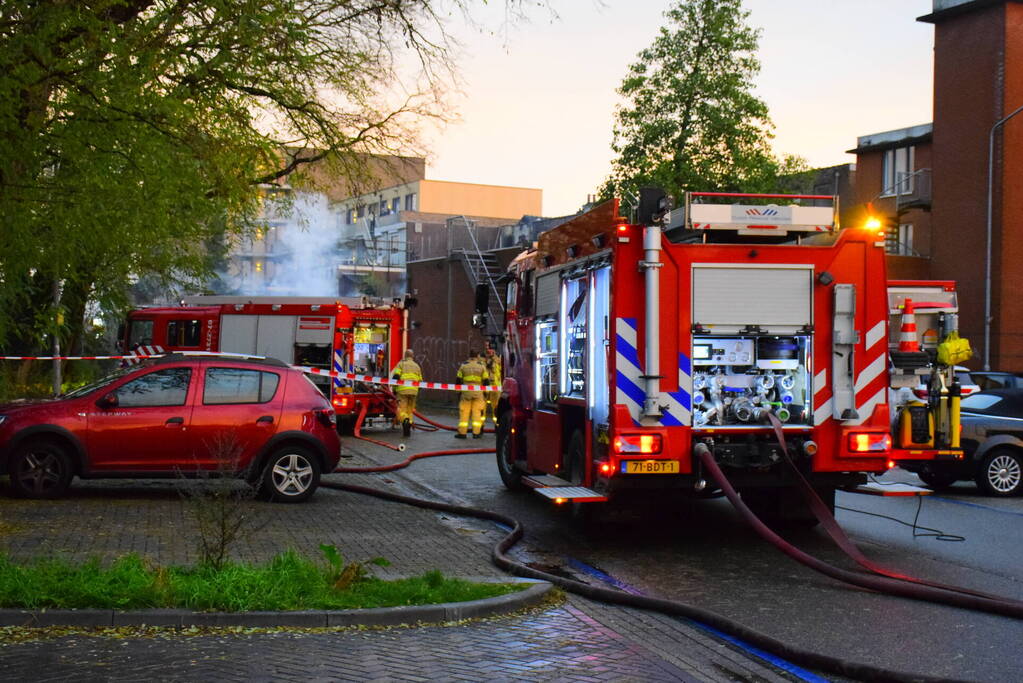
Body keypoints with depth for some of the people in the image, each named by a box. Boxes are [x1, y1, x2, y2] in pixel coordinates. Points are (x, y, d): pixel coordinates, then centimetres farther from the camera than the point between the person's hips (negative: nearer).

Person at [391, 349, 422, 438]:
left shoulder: (401, 363, 6)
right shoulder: (417, 366, 19)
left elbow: (396, 376, -6)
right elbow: (420, 381, 17)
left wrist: (394, 389, 2)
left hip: (402, 390, -3)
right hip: (413, 391, 3)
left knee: (401, 409, -4)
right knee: (410, 410, 12)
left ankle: (405, 420, -34)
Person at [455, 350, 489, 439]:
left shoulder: (463, 366, 4)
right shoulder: (481, 366, 4)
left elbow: (459, 380, 6)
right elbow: (485, 380, 4)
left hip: (466, 392, 0)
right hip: (478, 392, 0)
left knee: (464, 412, 4)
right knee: (477, 412, 5)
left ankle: (462, 432, 3)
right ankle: (476, 433, 2)